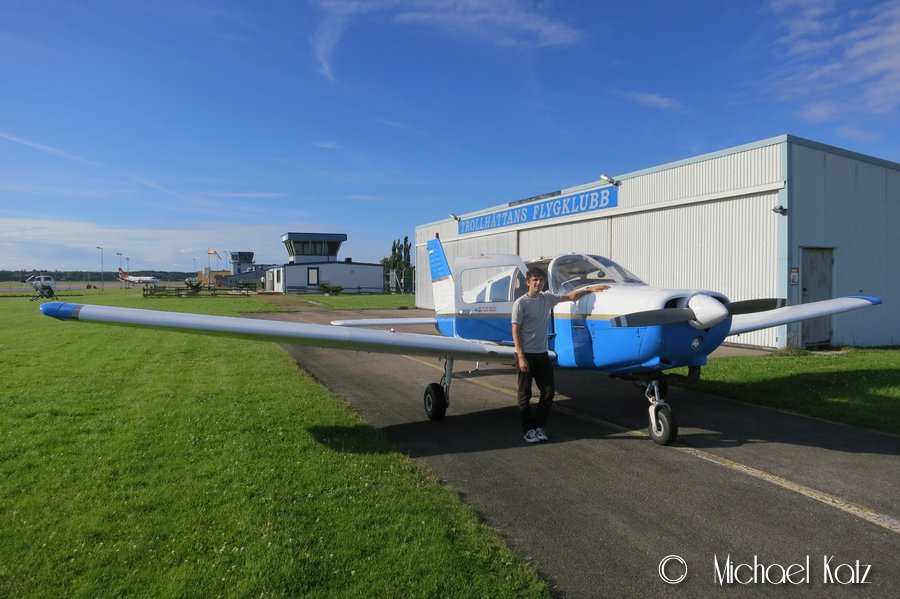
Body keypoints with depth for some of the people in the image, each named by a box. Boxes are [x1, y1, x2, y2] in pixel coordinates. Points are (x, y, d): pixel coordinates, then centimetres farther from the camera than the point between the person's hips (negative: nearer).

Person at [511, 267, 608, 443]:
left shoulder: (547, 298, 7)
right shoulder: (521, 303, -10)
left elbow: (569, 296, 19)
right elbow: (515, 331, -11)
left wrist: (589, 289, 9)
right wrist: (521, 357, -17)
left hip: (542, 354, 6)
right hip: (526, 355, -6)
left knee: (549, 391, 7)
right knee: (524, 394, 3)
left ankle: (538, 425, 20)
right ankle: (528, 429, 15)